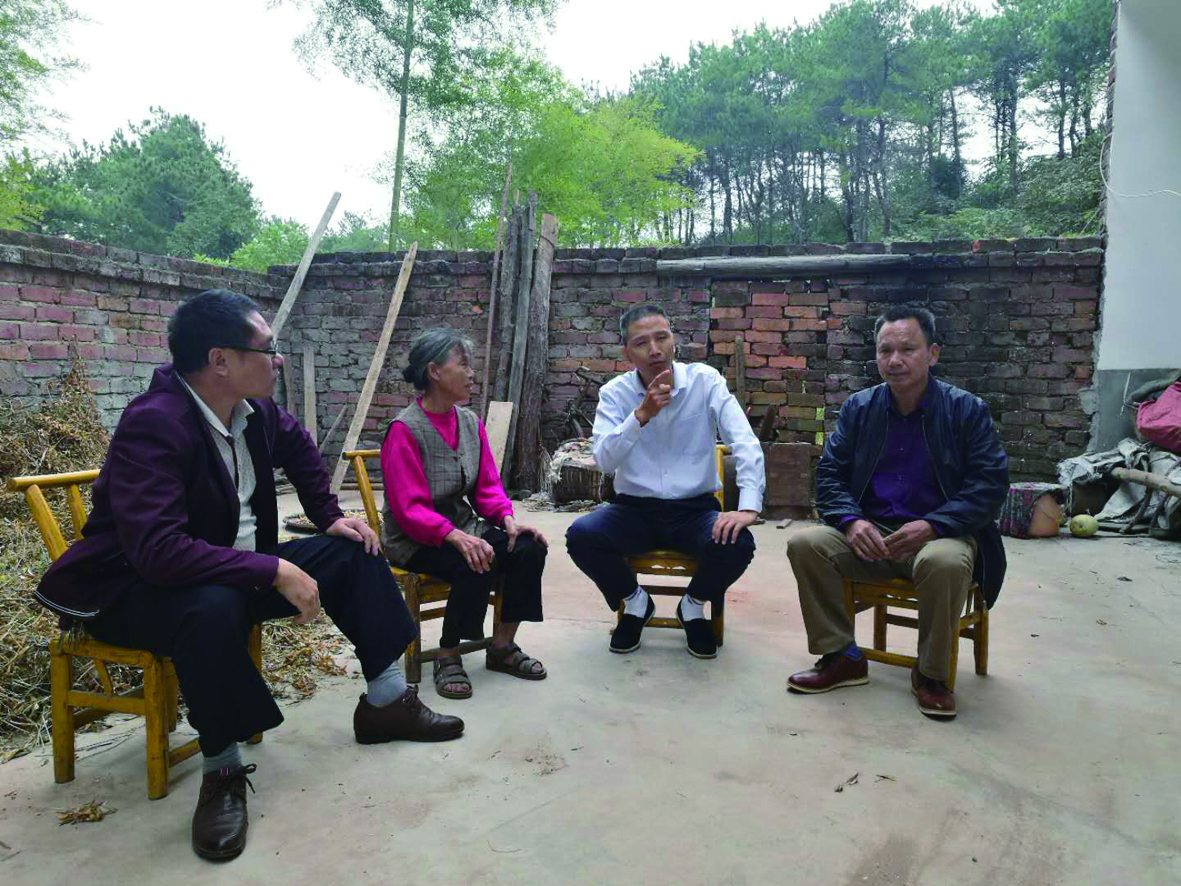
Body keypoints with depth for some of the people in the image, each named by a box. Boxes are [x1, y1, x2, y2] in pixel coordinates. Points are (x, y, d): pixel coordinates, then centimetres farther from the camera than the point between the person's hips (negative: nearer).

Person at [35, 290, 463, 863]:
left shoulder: (253, 409, -4)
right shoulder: (152, 425, -28)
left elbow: (297, 445, 20)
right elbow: (158, 549, -37)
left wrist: (330, 516, 10)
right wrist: (274, 572, -37)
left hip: (237, 567, 8)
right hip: (134, 590, -8)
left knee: (352, 553, 2)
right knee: (215, 607, -40)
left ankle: (385, 701, 10)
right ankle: (223, 771, -19)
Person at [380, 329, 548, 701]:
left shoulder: (471, 422, 5)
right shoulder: (405, 429, -16)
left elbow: (487, 486, 7)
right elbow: (409, 509, -22)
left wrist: (508, 519, -13)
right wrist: (456, 537, -37)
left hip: (462, 527, 7)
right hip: (415, 541, -7)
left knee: (530, 547, -15)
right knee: (477, 564, -32)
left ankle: (502, 647, 2)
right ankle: (448, 657, -10)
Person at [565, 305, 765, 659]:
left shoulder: (705, 380, -6)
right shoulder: (614, 393, -3)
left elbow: (746, 443, -14)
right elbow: (604, 460, -16)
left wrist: (748, 506, -28)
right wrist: (642, 414, -30)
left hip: (695, 509, 0)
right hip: (635, 510, 1)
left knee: (737, 544, -30)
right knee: (580, 535, -26)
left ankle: (693, 606, 6)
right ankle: (635, 602, 6)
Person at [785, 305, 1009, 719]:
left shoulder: (968, 410, -1)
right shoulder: (858, 408, 7)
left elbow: (991, 484, -8)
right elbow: (829, 474, 4)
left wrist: (932, 526, -23)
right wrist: (851, 521, -16)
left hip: (939, 536, -3)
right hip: (869, 535, 3)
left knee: (945, 562, -37)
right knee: (805, 544, -22)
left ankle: (931, 675, -11)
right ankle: (842, 657, -7)